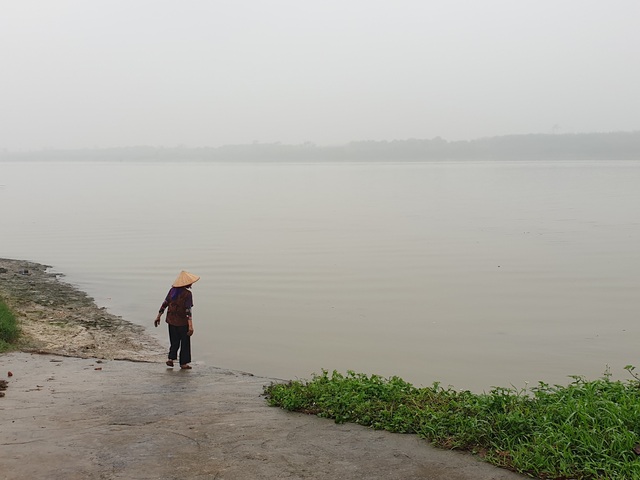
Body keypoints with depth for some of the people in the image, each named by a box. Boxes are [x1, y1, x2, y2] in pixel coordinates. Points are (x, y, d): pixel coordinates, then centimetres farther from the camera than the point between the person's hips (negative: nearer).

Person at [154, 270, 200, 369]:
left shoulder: (172, 290, 1)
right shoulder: (187, 294, -16)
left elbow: (164, 304, 4)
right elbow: (188, 310, -22)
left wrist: (158, 316, 14)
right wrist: (190, 326, -23)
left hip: (171, 321, 5)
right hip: (182, 322, -5)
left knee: (174, 341, 19)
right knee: (185, 343, 9)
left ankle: (171, 358, 5)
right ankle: (183, 363, 13)